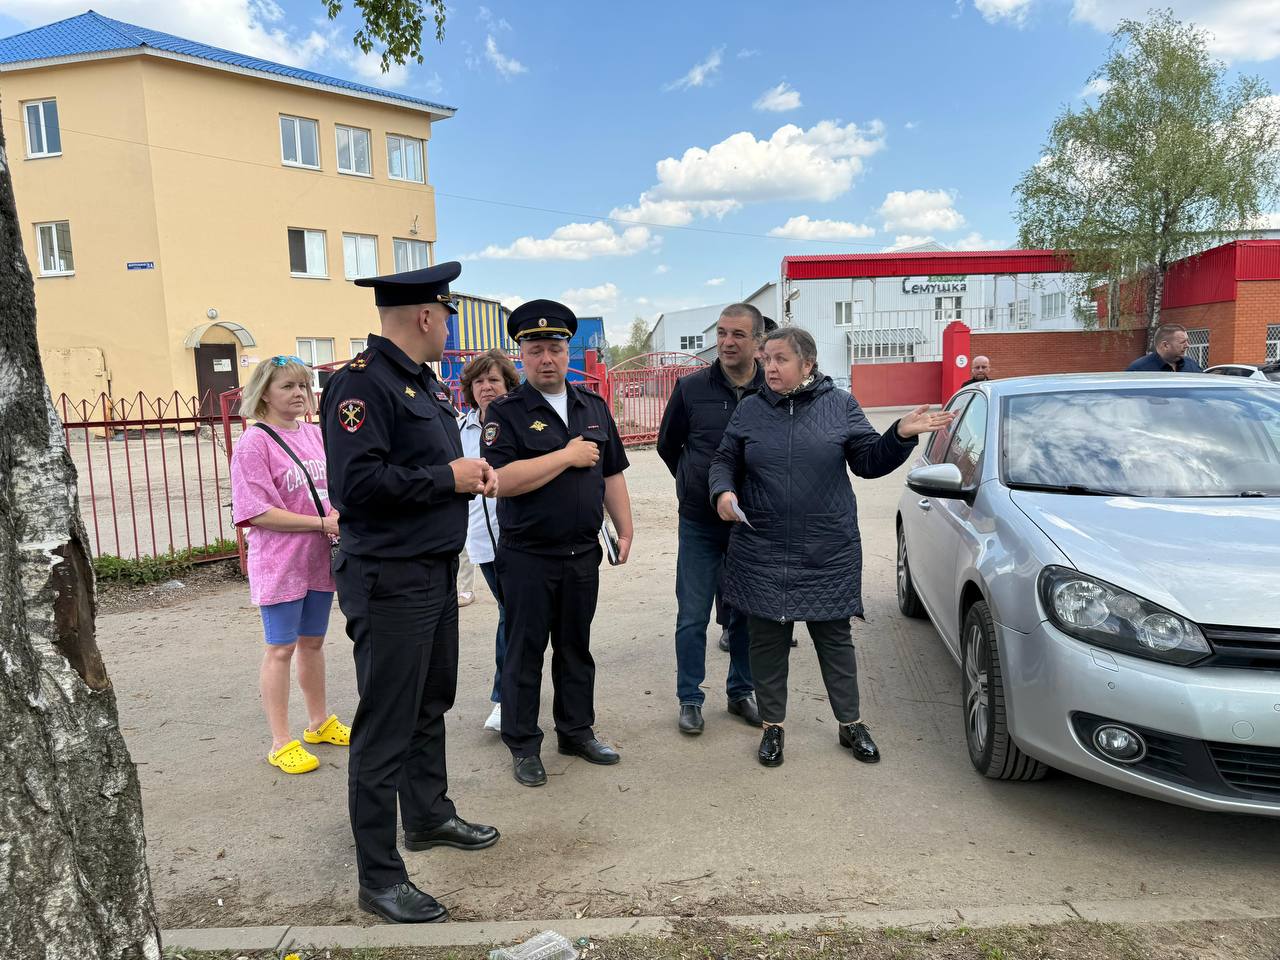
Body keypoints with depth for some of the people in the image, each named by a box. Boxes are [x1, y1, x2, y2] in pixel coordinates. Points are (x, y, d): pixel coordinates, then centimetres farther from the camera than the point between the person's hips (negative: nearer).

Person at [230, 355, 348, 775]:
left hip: (320, 558, 6)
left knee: (312, 642, 18)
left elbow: (334, 487, 16)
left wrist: (342, 516, -6)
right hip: (280, 562, -6)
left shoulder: (315, 434, 7)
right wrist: (322, 524, -20)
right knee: (281, 649, 3)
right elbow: (259, 513, -17)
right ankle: (281, 743, 14)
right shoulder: (255, 443, -12)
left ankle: (320, 722, 34)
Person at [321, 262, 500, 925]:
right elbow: (357, 482, -27)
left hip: (436, 571, 10)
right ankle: (379, 877, 13)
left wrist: (474, 474, 1)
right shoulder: (362, 381, -17)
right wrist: (447, 478, -19)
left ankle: (428, 815, 41)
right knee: (386, 727, 0)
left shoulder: (423, 382, 13)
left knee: (431, 704, 22)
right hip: (388, 580, -10)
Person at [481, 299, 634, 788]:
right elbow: (504, 480, -21)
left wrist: (625, 530, 7)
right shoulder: (505, 412, -7)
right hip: (527, 558, -4)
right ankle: (523, 745, 21)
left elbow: (612, 475, 13)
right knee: (524, 652, 7)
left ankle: (577, 731, 31)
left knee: (576, 647, 16)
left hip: (583, 554, 5)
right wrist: (568, 456, -17)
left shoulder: (594, 407, 9)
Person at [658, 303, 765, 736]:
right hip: (700, 523, -1)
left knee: (746, 613, 13)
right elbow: (667, 446, 9)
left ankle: (741, 692, 30)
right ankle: (689, 699, 19)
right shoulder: (690, 388, -6)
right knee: (692, 616, 5)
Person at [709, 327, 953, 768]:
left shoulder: (840, 406, 1)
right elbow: (724, 461, 9)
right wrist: (723, 491, -12)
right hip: (762, 553, 1)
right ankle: (773, 726, 25)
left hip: (829, 553, -1)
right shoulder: (750, 410, 3)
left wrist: (901, 435, -13)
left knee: (834, 637, 11)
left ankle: (851, 724, 27)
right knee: (767, 640, 8)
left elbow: (869, 462, 3)